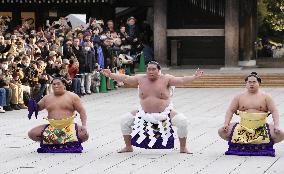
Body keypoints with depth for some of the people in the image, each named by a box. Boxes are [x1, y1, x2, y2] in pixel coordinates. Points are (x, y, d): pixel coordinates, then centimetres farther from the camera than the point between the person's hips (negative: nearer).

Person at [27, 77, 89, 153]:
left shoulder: (72, 96, 4)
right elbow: (38, 107, 22)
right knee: (32, 134, -16)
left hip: (69, 126, -2)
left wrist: (84, 125, -14)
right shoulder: (47, 98, 13)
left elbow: (82, 111, 0)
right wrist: (32, 106, -4)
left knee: (84, 135, -30)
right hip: (52, 127, 3)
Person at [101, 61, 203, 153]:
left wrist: (194, 77, -26)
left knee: (182, 121, -23)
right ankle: (128, 147, 12)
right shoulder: (140, 79, 1)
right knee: (125, 121, -6)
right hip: (144, 113, 3)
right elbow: (125, 78, 5)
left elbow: (181, 80, -13)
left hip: (165, 112, -3)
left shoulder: (166, 79, -7)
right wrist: (110, 75, -1)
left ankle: (183, 148, -3)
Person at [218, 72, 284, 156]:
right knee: (221, 131, -18)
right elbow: (230, 111, 9)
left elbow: (274, 111, 1)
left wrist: (276, 126, -15)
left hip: (261, 127, -1)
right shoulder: (239, 97, 9)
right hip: (243, 127, 1)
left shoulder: (265, 96, 5)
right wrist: (226, 124, -7)